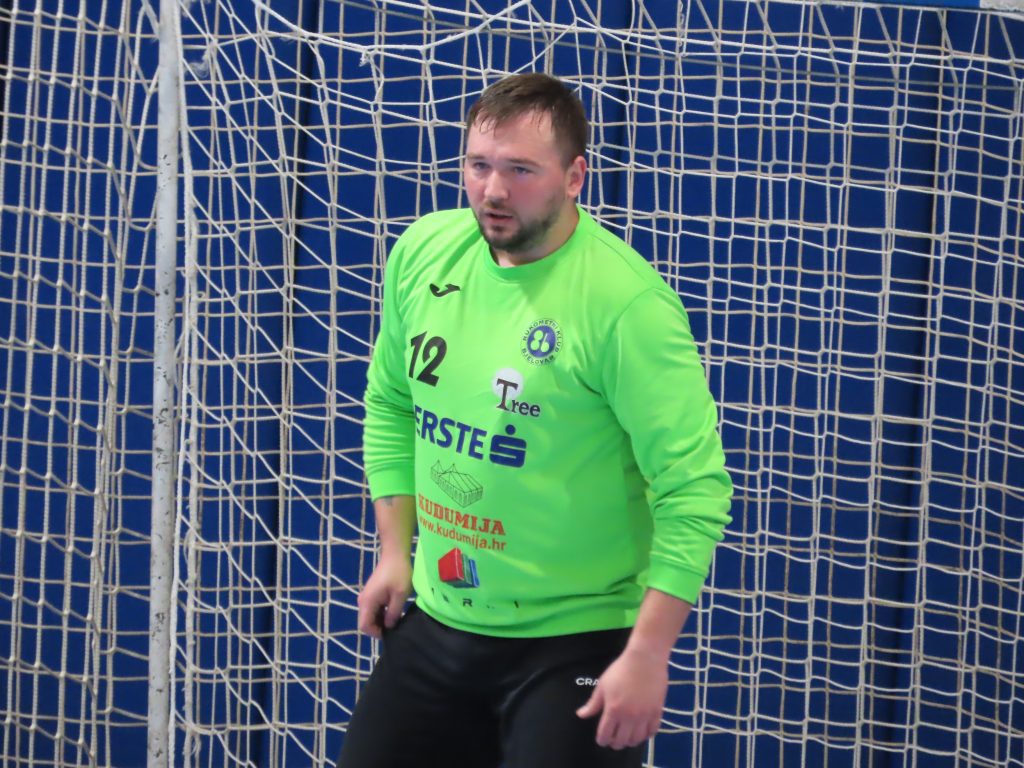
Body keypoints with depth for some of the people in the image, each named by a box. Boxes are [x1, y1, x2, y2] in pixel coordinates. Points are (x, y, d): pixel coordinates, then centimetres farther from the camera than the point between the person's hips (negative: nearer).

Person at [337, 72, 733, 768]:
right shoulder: (423, 252, -2)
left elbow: (694, 488, -21)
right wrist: (396, 550, 9)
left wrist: (648, 657, -23)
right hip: (434, 624, 6)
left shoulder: (624, 300, -21)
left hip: (575, 644, -6)